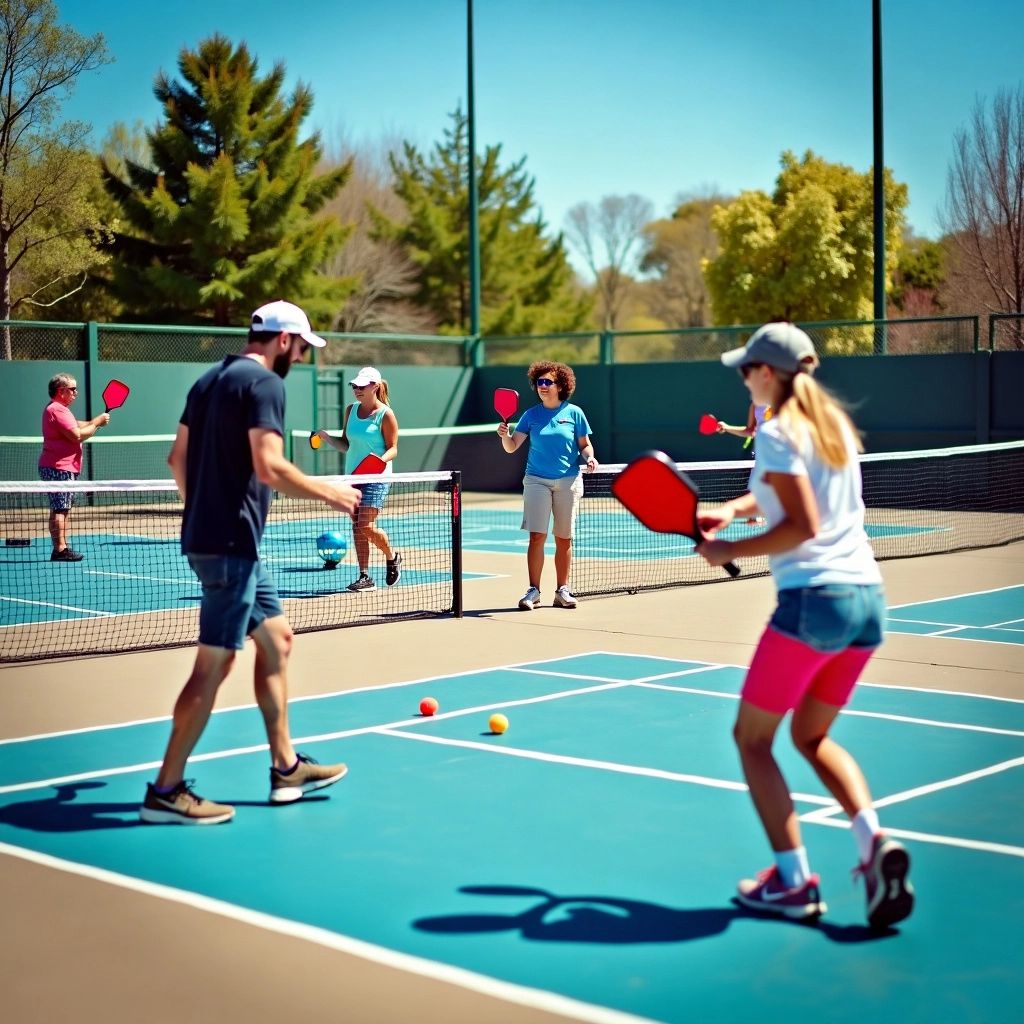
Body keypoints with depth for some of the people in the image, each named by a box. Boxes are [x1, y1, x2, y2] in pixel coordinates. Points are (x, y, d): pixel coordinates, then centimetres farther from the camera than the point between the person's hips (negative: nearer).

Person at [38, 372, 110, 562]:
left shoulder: (60, 409, 20)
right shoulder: (57, 410, -16)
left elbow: (77, 426, 20)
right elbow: (77, 435, -22)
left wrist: (96, 421, 4)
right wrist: (97, 423, -11)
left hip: (64, 467, 11)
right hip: (58, 468, -11)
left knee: (63, 509, 13)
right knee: (60, 509, -12)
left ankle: (62, 546, 17)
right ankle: (60, 549, -13)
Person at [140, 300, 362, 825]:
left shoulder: (210, 380, 15)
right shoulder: (264, 383, -12)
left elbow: (178, 457, 19)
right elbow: (269, 468, -22)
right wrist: (329, 493, -9)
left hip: (208, 535, 10)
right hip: (232, 544, -10)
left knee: (275, 638, 16)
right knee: (213, 664, -5)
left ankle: (286, 767, 22)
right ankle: (166, 790, 0)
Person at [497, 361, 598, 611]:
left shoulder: (574, 413, 2)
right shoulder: (531, 415, 4)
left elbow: (585, 445, 9)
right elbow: (511, 447, 0)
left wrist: (589, 458, -11)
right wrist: (504, 435, -21)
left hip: (568, 482, 0)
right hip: (537, 480, 0)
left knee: (564, 539, 5)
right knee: (537, 536, -8)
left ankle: (562, 591, 14)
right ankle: (533, 591, -4)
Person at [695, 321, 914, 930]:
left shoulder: (777, 433, -9)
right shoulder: (835, 422, 16)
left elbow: (803, 526, -16)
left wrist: (730, 552, -7)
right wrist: (730, 510, 16)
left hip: (814, 599, -8)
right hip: (869, 599, 8)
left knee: (752, 738, 8)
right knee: (812, 736, 22)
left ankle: (794, 881, 3)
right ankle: (875, 842, 0)